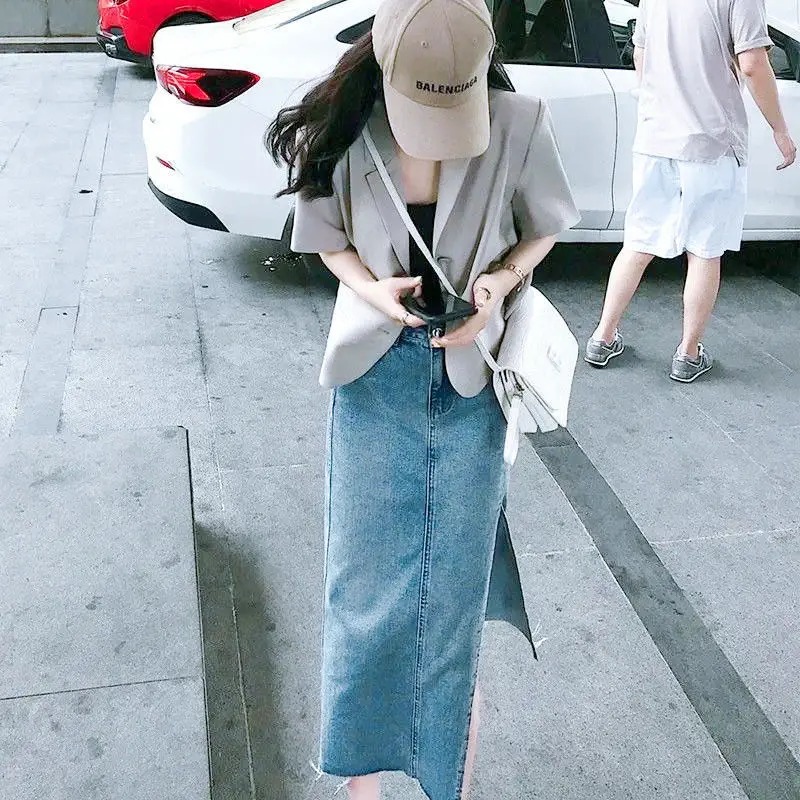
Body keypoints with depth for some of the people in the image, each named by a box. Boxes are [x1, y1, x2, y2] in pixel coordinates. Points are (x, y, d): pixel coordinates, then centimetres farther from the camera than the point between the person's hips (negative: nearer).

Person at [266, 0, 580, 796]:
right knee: (366, 581, 8)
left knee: (455, 583, 10)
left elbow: (544, 227, 2)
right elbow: (328, 240, 3)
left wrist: (501, 279, -17)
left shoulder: (520, 124, -15)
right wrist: (373, 290, -16)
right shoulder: (340, 131, -12)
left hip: (470, 378, 0)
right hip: (374, 375, 1)